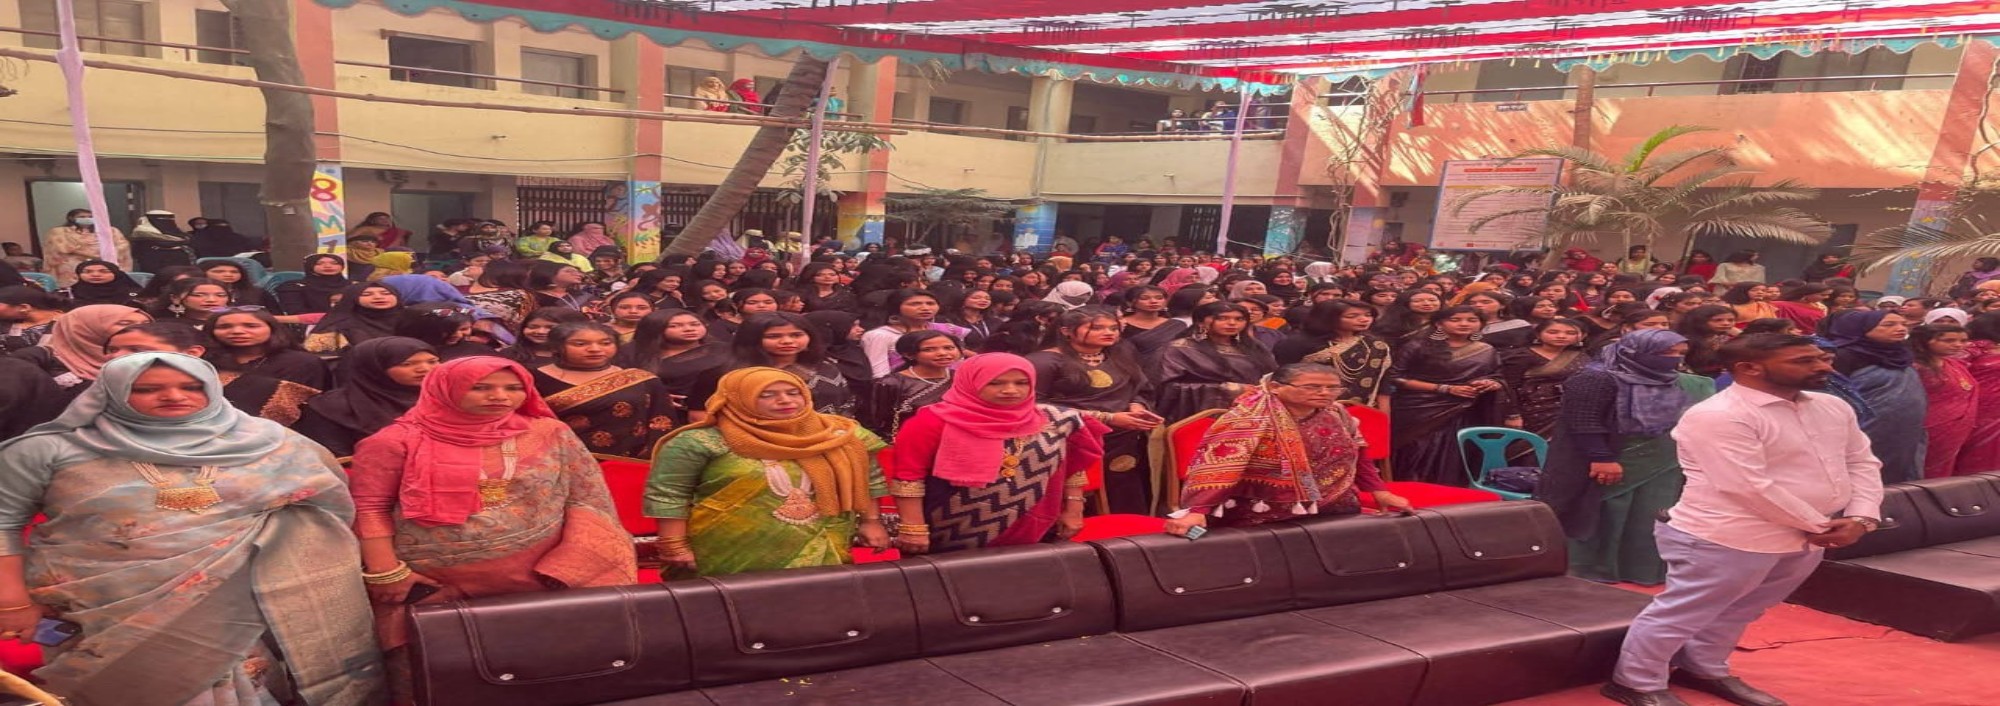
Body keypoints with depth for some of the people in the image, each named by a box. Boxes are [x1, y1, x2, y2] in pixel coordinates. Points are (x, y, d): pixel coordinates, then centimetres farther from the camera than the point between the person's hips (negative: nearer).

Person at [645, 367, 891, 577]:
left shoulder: (837, 435, 2)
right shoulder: (701, 442, -9)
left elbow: (868, 479, 10)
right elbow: (667, 494, -7)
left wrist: (871, 521, 7)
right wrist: (675, 544, -10)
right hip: (732, 562, -3)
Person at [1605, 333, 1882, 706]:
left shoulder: (1833, 408, 7)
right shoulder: (1717, 417, -23)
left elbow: (1862, 462, 12)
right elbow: (1749, 488, -25)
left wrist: (1860, 517, -5)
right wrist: (1818, 526, -14)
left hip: (1802, 539, 9)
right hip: (1726, 538, -9)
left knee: (1736, 612, 23)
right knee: (1680, 613, 3)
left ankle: (1704, 670, 41)